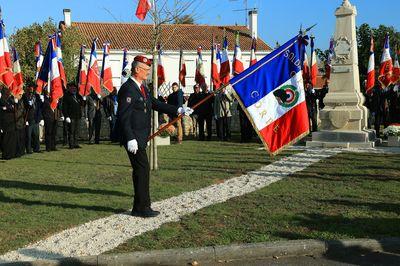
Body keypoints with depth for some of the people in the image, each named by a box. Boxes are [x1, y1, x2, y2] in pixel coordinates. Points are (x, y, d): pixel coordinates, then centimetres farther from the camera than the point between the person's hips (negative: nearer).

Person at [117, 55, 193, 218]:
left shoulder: (141, 88, 15)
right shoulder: (128, 89, -16)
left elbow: (156, 104, 18)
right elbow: (124, 117, -21)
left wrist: (178, 110, 9)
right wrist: (130, 139, -25)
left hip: (140, 138, 10)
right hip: (133, 138, -10)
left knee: (140, 170, 13)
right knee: (142, 169, -6)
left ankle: (140, 207, 22)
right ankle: (142, 208, 2)